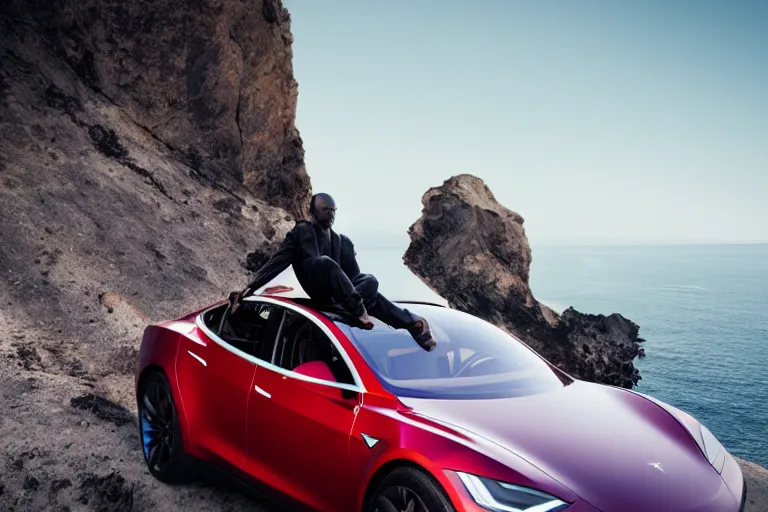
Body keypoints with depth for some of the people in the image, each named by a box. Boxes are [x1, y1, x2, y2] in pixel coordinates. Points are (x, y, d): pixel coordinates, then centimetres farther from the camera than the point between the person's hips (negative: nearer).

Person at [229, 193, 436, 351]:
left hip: (337, 295, 5)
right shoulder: (301, 232, 10)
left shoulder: (343, 242, 22)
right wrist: (249, 287, -11)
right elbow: (277, 262, 2)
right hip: (317, 292, -5)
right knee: (325, 262, -30)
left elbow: (353, 275, 18)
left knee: (370, 281, -16)